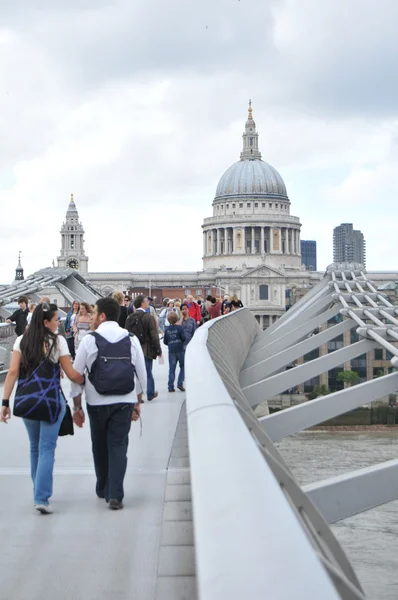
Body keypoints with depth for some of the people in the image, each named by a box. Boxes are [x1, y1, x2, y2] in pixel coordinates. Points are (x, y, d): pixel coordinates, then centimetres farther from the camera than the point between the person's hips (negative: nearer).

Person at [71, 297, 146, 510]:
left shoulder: (89, 340, -6)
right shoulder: (131, 340, 2)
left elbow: (76, 375, -4)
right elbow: (141, 375, 6)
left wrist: (77, 407, 4)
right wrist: (137, 403, 17)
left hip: (97, 403, -1)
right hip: (125, 402, 1)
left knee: (100, 446, 16)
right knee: (118, 446, 3)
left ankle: (103, 490, 30)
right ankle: (115, 495, -7)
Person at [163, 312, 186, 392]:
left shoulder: (167, 329, 2)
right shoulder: (179, 328, -8)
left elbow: (165, 341, 5)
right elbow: (183, 338, -10)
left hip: (171, 351, 3)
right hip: (180, 350, -3)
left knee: (171, 369, 5)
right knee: (183, 367, 11)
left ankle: (171, 387, 2)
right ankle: (180, 383, -2)